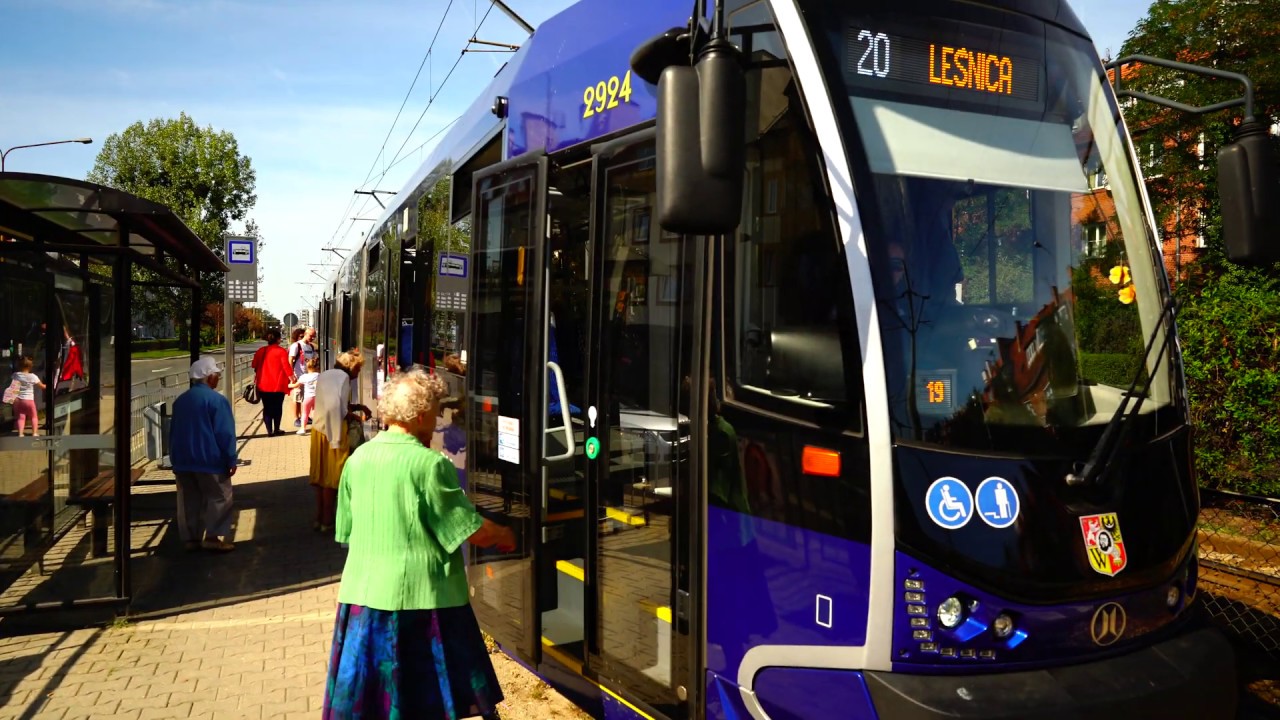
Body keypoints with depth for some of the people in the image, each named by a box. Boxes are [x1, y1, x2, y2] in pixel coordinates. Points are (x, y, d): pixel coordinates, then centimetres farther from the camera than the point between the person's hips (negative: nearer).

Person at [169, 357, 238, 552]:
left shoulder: (180, 400, 10)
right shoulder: (217, 400, -14)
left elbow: (173, 432, 17)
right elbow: (225, 433, -15)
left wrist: (175, 458, 25)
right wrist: (231, 460, -9)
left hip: (183, 462, 7)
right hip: (209, 461, -7)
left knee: (188, 501, 11)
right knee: (218, 498, 1)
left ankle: (190, 538, 16)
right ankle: (214, 538, -2)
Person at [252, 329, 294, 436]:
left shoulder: (261, 351, 4)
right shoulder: (281, 351, -9)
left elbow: (255, 366, 9)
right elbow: (286, 367, -11)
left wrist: (256, 377, 22)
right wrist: (292, 378, -1)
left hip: (264, 385, 3)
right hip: (278, 385, -3)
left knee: (267, 408, 9)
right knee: (277, 407, 9)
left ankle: (269, 430, 5)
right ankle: (276, 429, 12)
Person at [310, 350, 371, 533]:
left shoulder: (324, 375, 12)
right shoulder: (343, 377, -14)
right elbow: (337, 408, -24)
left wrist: (359, 407, 10)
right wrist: (352, 415, -8)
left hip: (319, 429, 8)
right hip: (334, 431, -8)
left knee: (321, 475, 14)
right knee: (331, 477, 2)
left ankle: (320, 518, 22)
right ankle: (327, 521, 10)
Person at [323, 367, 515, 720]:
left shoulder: (358, 458, 4)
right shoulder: (430, 464, -15)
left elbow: (347, 531, 13)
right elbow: (471, 530, -11)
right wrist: (505, 536, 7)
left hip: (364, 592, 6)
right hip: (421, 597, -6)